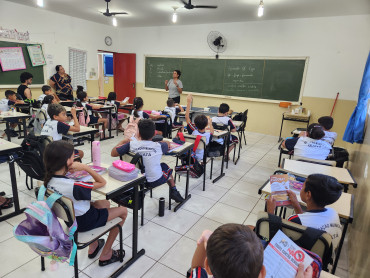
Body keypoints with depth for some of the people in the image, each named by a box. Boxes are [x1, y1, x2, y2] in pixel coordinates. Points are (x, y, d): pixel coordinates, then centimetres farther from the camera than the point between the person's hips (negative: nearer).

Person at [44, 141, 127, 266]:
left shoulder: (49, 180, -14)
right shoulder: (74, 186, -39)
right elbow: (102, 182, -26)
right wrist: (85, 167, -29)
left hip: (70, 218, 8)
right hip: (84, 222, -8)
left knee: (106, 203, 28)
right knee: (123, 211, 9)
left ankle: (93, 246, 36)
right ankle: (106, 255, 21)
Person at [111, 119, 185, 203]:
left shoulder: (131, 145, -13)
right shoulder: (158, 146, -11)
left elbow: (113, 153, -3)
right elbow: (168, 144, 12)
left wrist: (123, 141, 12)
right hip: (155, 181, -1)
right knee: (165, 166, 29)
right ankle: (174, 191, 33)